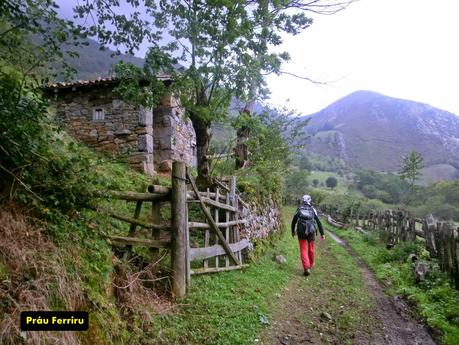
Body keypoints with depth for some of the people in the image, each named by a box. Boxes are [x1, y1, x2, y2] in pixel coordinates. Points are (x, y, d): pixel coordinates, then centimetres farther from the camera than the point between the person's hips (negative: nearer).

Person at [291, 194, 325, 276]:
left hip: (301, 233, -1)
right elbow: (319, 222, 1)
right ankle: (311, 264, 38)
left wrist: (293, 231, 24)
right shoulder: (313, 210, 4)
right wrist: (322, 234, 6)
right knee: (311, 249, 19)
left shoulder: (299, 210, 5)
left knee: (303, 251, 1)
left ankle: (307, 268, -12)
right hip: (311, 232, 1)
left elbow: (293, 222, 11)